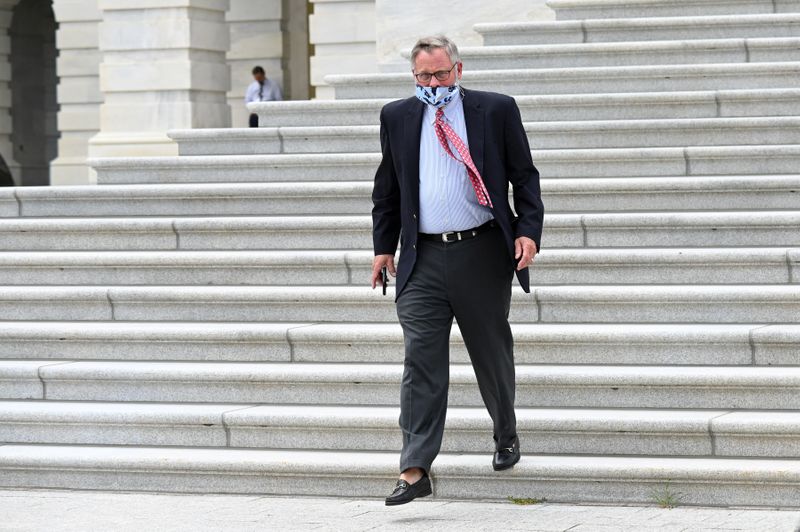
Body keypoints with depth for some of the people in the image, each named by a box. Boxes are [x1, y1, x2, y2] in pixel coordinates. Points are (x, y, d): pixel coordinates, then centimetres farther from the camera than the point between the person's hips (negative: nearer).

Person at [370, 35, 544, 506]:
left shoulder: (496, 110, 1)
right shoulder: (397, 117, 9)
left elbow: (525, 177, 3)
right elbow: (387, 188, 16)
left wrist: (528, 231, -8)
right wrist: (384, 246, 13)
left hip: (482, 254, -1)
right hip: (423, 258, 1)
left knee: (492, 355, 12)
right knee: (421, 361, -7)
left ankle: (506, 435, 37)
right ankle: (415, 471, -10)